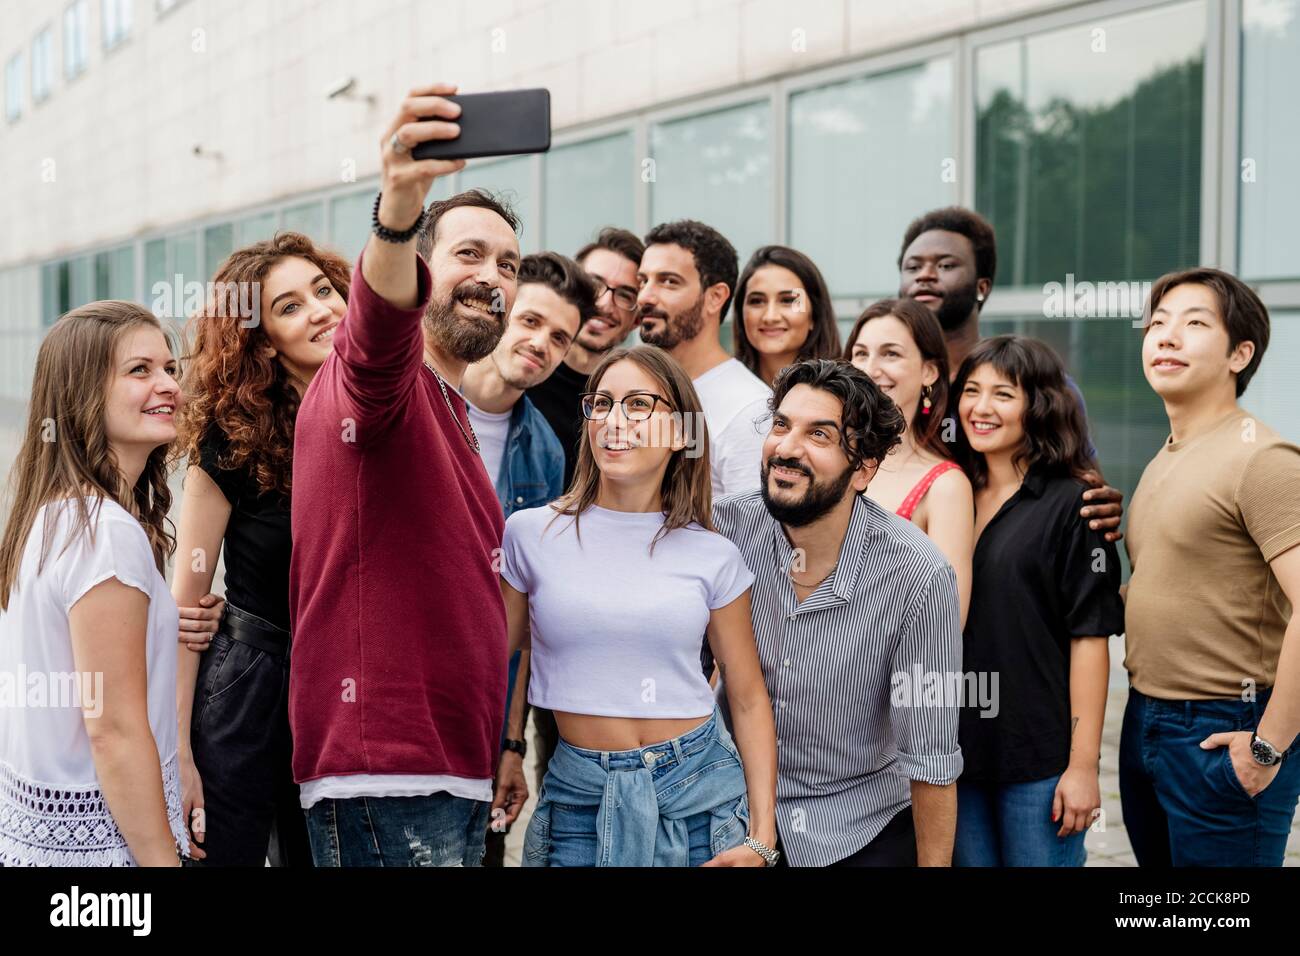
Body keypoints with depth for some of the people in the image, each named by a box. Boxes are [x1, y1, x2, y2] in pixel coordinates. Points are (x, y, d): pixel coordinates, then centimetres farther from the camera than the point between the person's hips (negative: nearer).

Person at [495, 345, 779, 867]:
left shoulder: (713, 557, -1)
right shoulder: (531, 534, -3)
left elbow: (748, 697, 3)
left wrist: (761, 837, -3)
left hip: (697, 785, 1)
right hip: (579, 796, 0)